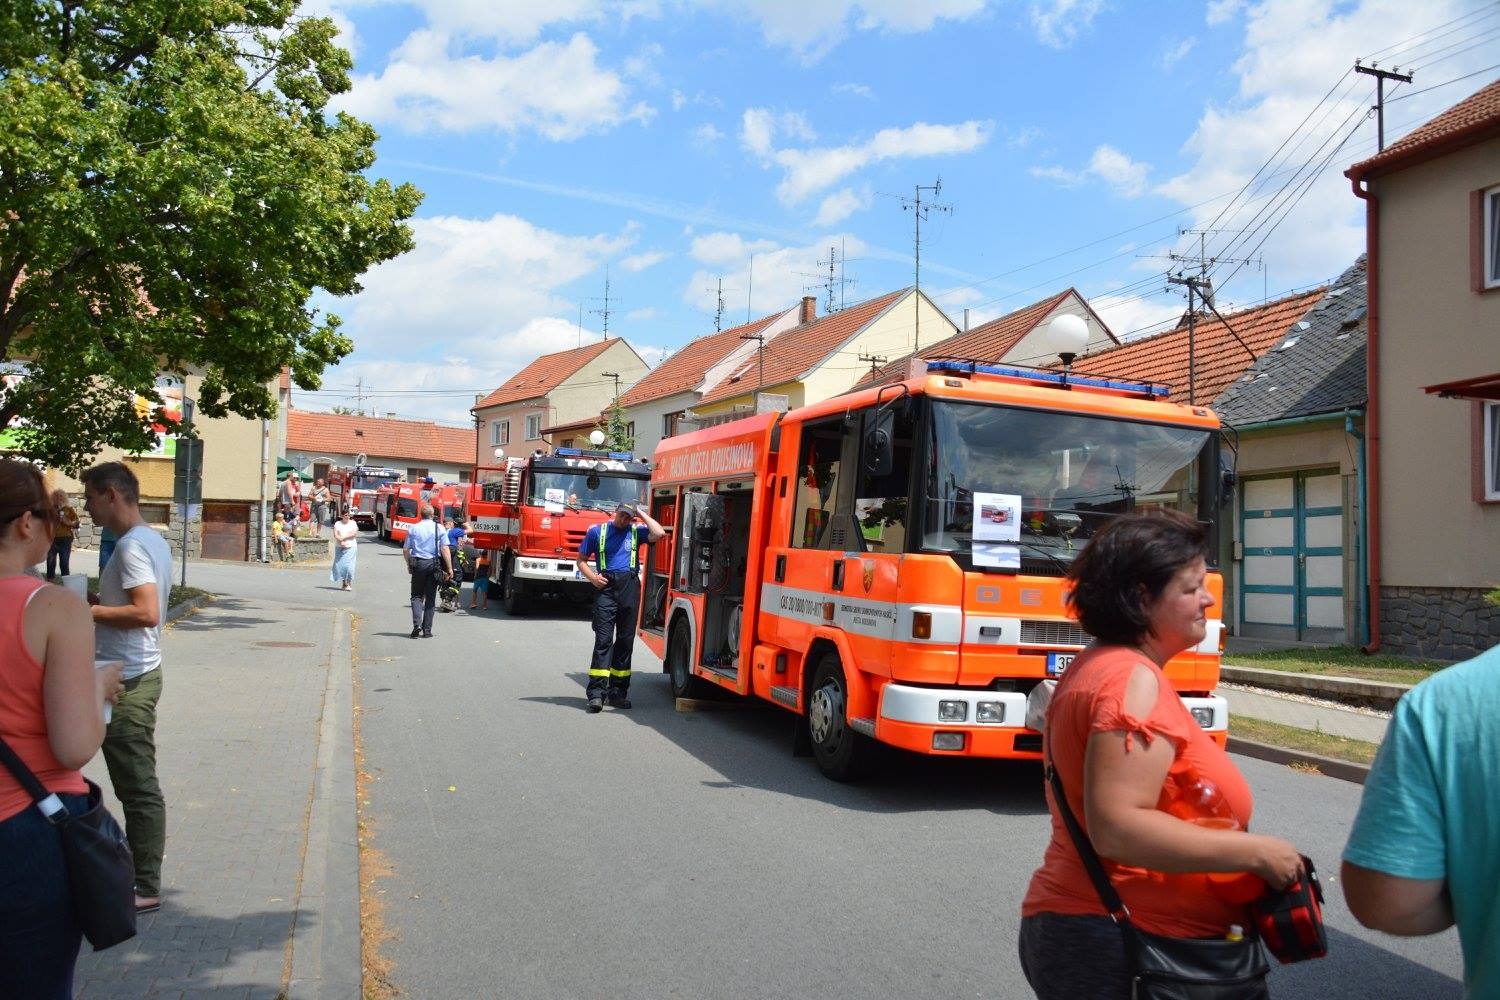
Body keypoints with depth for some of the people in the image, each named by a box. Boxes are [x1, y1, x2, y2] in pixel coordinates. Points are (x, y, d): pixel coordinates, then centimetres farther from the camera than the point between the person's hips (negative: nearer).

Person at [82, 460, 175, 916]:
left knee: (137, 786, -2)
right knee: (137, 783, 17)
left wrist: (90, 611, -16)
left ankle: (145, 887, 6)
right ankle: (138, 872, 28)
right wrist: (96, 601, 12)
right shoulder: (152, 539, 13)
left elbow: (147, 613, -27)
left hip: (127, 681, -10)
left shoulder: (131, 545, -18)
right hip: (138, 674, 10)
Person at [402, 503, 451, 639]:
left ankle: (416, 624, -11)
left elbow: (406, 549, 3)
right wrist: (449, 568, -4)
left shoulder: (414, 528, 2)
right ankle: (427, 630, 7)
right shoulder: (439, 528, -2)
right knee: (430, 597, 7)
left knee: (416, 595, 10)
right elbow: (444, 549, -8)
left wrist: (409, 565, 15)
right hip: (433, 564, -1)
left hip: (417, 563, 1)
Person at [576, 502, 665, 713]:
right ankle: (596, 692, -13)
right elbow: (581, 560, 12)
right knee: (603, 639, -10)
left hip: (630, 587, 2)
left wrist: (642, 514, 4)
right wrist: (592, 577, -5)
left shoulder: (635, 532, 12)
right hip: (606, 587, -2)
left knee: (625, 640, 5)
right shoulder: (597, 531, 10)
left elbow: (659, 533, -6)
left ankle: (618, 691, 12)